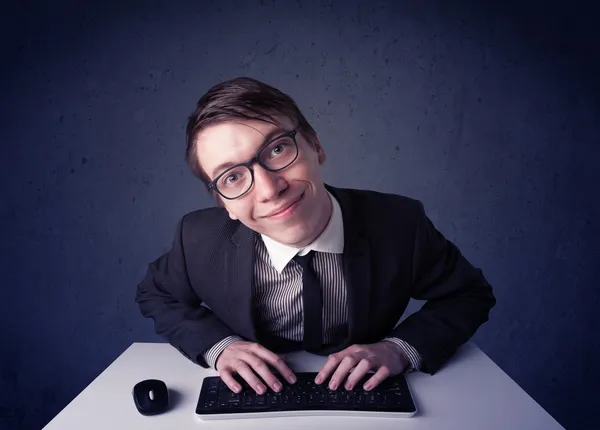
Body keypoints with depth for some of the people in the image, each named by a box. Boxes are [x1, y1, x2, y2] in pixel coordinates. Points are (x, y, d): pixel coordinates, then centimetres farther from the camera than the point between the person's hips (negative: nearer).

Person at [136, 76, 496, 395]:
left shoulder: (401, 224, -21)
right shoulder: (200, 240, -18)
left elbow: (470, 295, -4)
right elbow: (156, 295, 2)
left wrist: (401, 348, -20)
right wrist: (218, 345, -15)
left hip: (363, 400, 1)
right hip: (259, 401, 0)